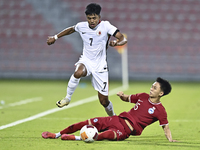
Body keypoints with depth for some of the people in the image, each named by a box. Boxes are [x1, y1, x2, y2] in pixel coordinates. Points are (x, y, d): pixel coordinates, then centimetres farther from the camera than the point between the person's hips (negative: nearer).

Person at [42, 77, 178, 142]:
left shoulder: (160, 110, -6)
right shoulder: (143, 96, 13)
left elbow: (165, 127, -6)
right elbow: (127, 99, 26)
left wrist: (170, 139, -23)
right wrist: (122, 96, 3)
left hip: (127, 130, -6)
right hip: (119, 119, 7)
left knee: (108, 135, -38)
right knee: (89, 122, -4)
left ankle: (79, 138, -43)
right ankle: (57, 135, 2)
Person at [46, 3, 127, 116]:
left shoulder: (105, 26, -13)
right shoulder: (82, 26, -2)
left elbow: (123, 39, -19)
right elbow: (71, 29, 22)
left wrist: (116, 42, -41)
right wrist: (55, 37, 23)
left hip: (100, 66, -2)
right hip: (86, 61, 2)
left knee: (104, 101, 0)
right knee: (78, 73, -38)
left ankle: (112, 116, 33)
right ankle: (67, 98, -15)